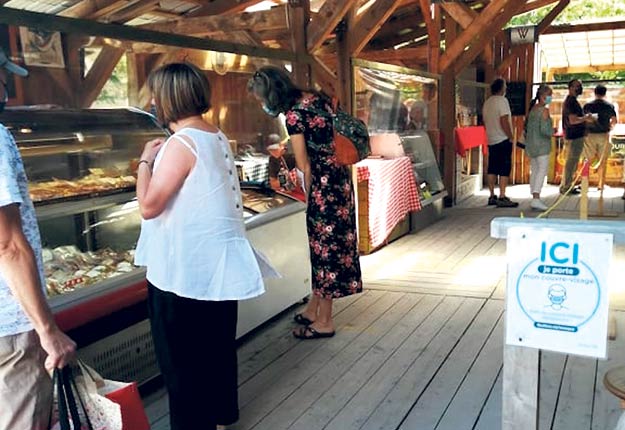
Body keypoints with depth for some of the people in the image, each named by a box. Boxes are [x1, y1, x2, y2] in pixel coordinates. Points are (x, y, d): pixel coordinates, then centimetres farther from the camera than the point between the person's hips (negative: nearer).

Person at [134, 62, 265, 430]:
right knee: (216, 341, 20)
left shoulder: (181, 143, -20)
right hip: (215, 260, 9)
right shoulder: (217, 136, 7)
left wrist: (146, 160, -7)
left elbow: (149, 205, -20)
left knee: (182, 354, 6)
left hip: (185, 267, -9)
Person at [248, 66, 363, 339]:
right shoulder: (317, 97, 8)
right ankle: (313, 309, 28)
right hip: (340, 175, 9)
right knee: (324, 243, 15)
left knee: (324, 245, 1)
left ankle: (324, 322, 14)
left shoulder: (293, 114, -15)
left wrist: (311, 195, 3)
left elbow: (305, 166, -11)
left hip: (324, 181, -9)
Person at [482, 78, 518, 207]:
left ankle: (492, 197, 12)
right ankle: (502, 197, -9)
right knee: (505, 169, -6)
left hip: (491, 141, 8)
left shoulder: (487, 102, 12)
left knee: (492, 169, 9)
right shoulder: (502, 100, -11)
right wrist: (511, 137, -12)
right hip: (503, 140, -8)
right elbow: (504, 121, -18)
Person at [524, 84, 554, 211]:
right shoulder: (544, 110, -13)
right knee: (542, 170, -7)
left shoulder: (532, 108, 10)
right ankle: (536, 199, -15)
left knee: (534, 171, 12)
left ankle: (535, 198, 17)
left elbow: (526, 126, 15)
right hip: (541, 145, -8)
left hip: (530, 145, 8)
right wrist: (553, 131, -1)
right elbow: (544, 130, -20)